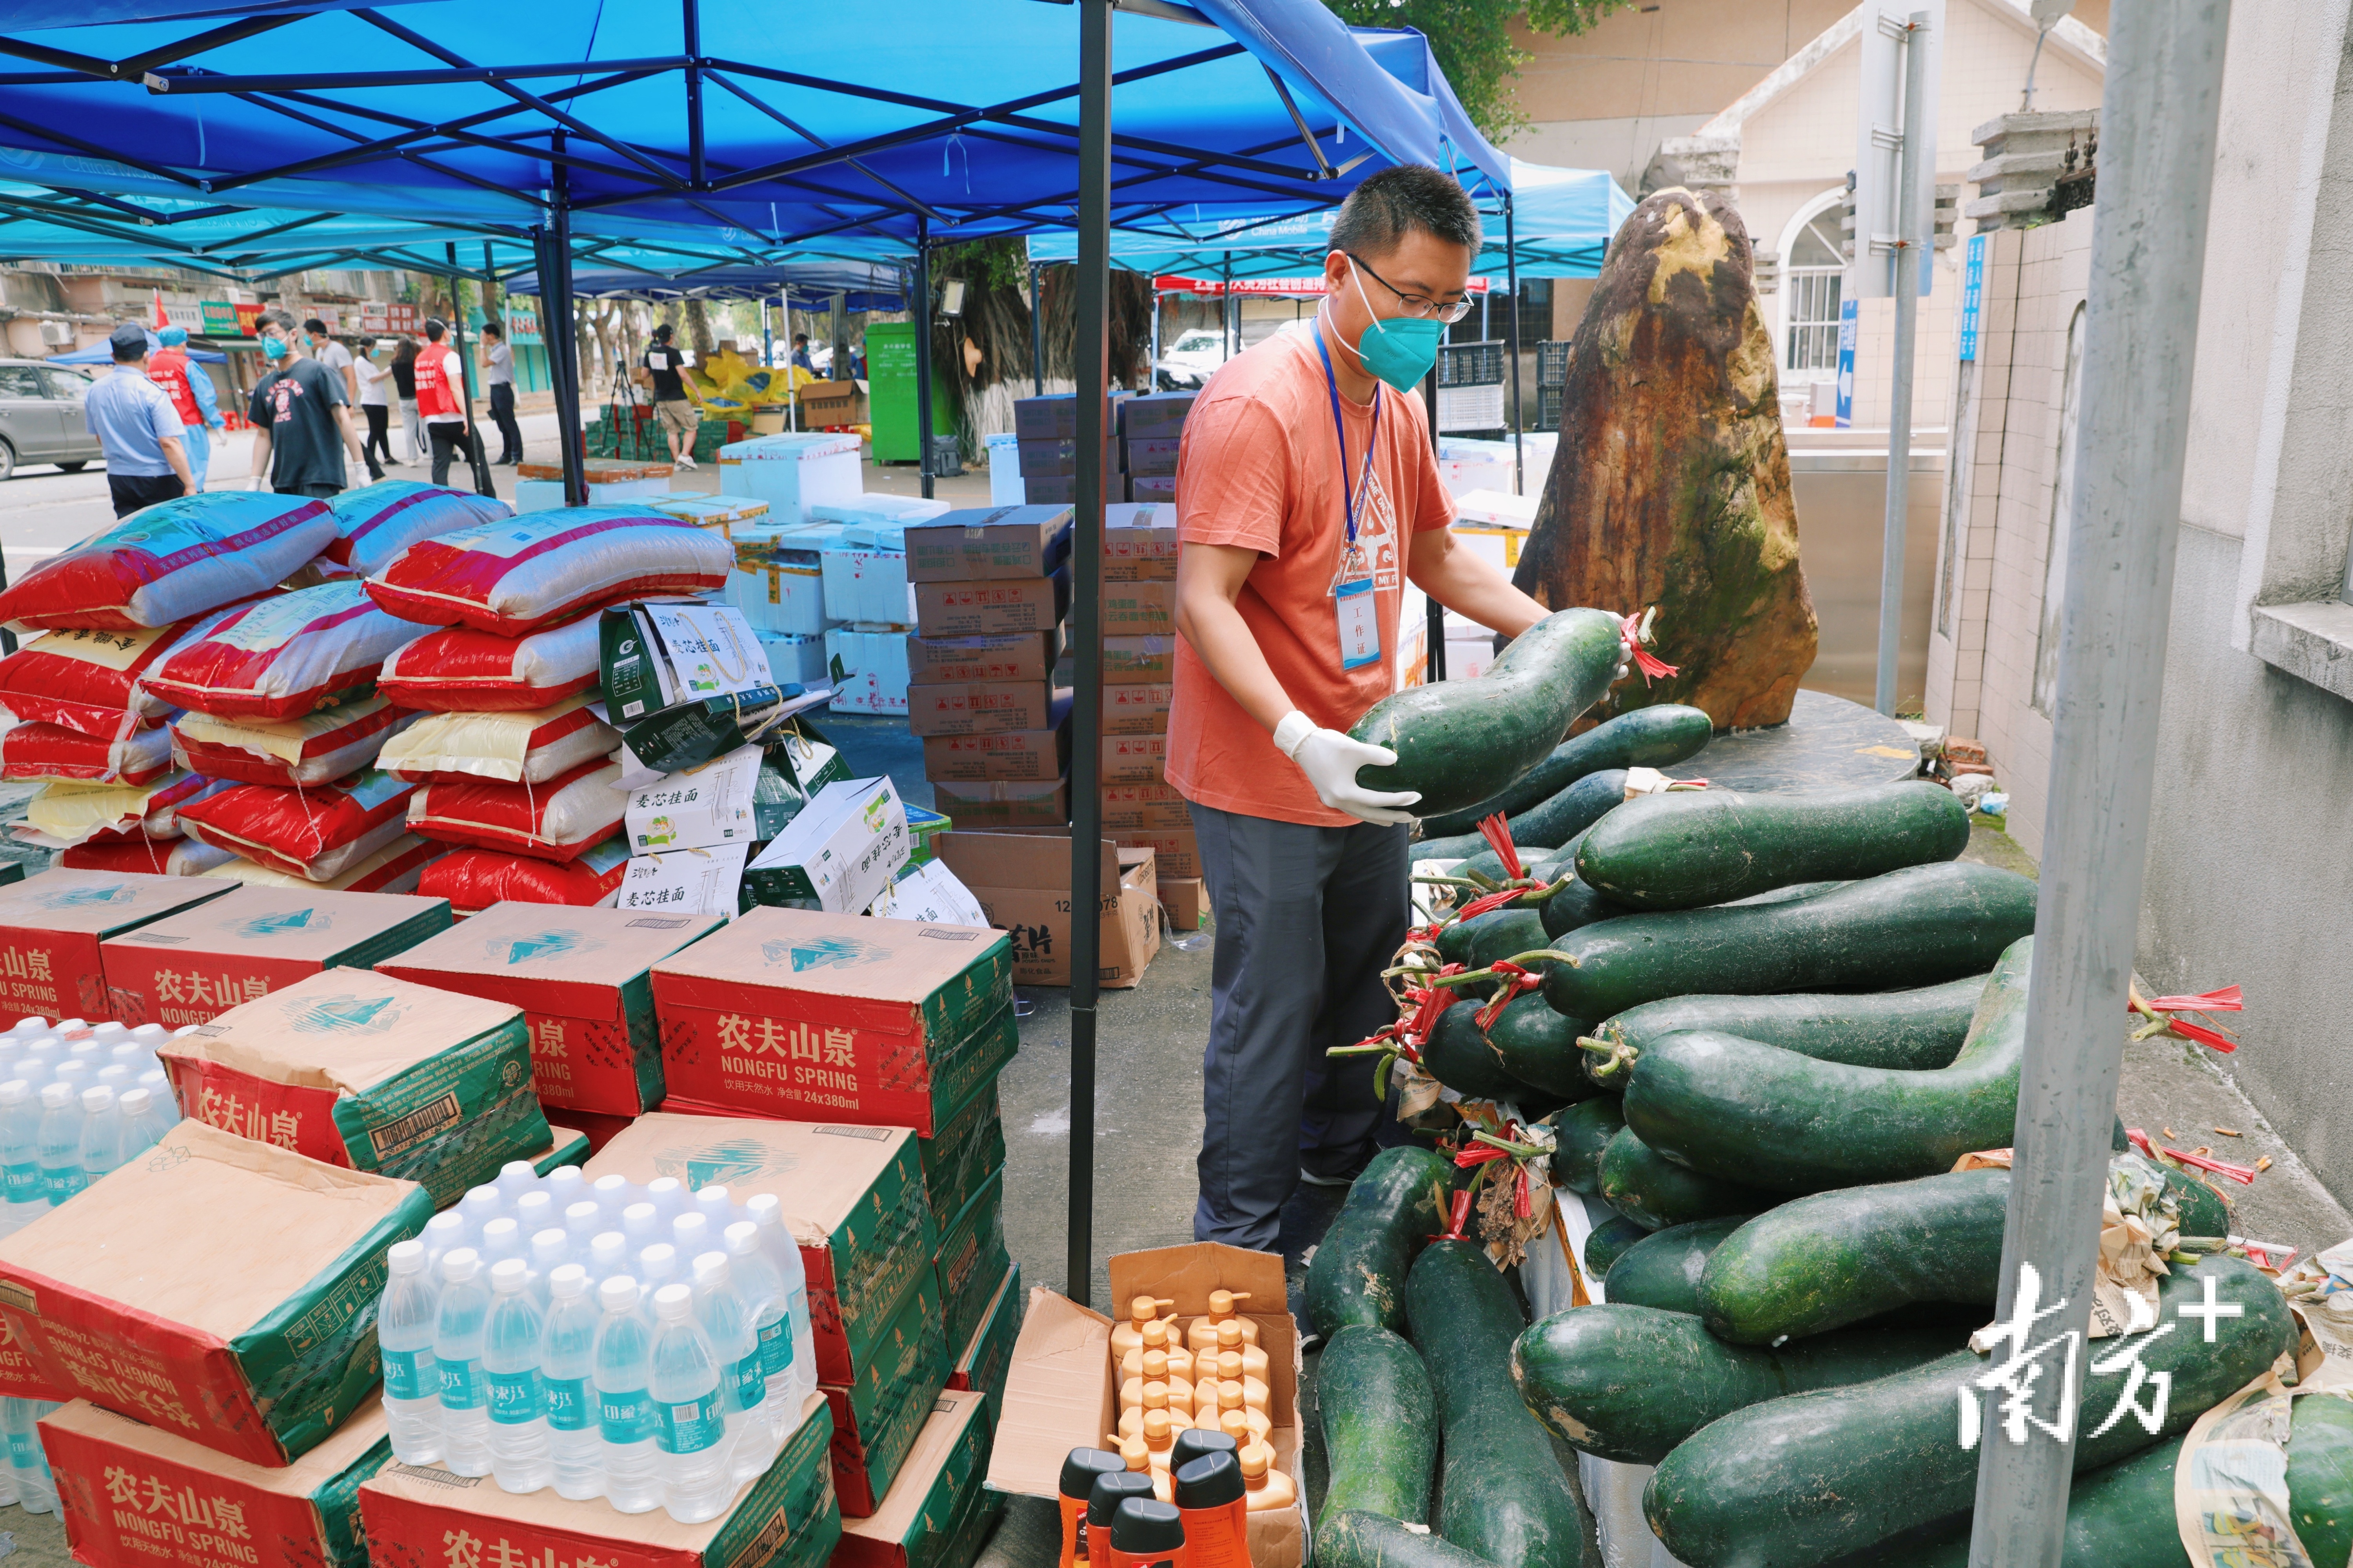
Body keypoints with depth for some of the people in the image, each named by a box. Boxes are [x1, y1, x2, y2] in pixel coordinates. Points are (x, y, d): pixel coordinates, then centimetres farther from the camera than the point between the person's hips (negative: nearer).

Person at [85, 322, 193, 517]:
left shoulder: (94, 392, 5)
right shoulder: (152, 392, -16)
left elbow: (99, 437, 17)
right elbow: (169, 442, -21)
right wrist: (189, 483, -19)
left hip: (118, 479, 5)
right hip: (158, 480, -5)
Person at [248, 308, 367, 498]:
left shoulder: (317, 371, -3)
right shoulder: (265, 385, 14)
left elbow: (343, 419, -8)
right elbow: (264, 435, 17)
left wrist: (361, 469, -14)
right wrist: (255, 483, 11)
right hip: (282, 484, 6)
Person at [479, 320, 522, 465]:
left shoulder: (502, 350, -12)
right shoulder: (494, 350, 17)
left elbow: (485, 363, -20)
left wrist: (483, 346, -11)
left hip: (502, 389, -9)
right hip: (495, 390, 9)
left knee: (510, 424, -9)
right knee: (502, 425, 10)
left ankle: (517, 456, -9)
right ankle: (506, 455, 14)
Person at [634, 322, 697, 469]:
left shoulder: (650, 354, 5)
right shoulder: (673, 353, -12)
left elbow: (643, 376, 10)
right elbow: (683, 375, -20)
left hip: (661, 399, 6)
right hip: (677, 397, -6)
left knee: (672, 431, 10)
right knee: (691, 427, 4)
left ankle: (678, 461, 4)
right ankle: (685, 455, -14)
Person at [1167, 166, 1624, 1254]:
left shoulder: (1401, 406, 10)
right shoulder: (1256, 405, -19)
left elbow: (1434, 557, 22)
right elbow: (1204, 602, -25)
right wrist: (1299, 740, -36)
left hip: (1363, 765, 9)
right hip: (1264, 771, -9)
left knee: (1371, 980, 21)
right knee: (1271, 1008, 0)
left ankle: (1344, 1154, 44)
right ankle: (1237, 1241, 17)